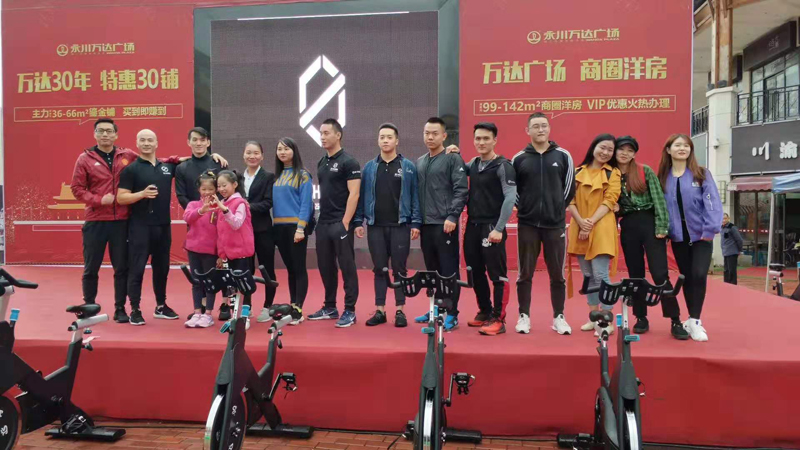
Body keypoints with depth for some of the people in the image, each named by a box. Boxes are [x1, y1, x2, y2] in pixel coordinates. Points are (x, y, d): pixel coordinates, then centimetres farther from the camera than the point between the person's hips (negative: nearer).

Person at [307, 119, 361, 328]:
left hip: (340, 223, -8)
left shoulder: (348, 162, -9)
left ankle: (350, 311, 6)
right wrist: (318, 217, 13)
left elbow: (353, 194, -14)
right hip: (323, 223, 8)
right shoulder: (321, 163, 14)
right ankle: (330, 307, 25)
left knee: (347, 267, -2)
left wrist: (345, 222, -18)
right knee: (325, 266, 13)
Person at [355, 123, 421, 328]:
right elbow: (362, 196, 8)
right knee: (379, 270, 8)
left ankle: (400, 311, 14)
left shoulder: (408, 167, 1)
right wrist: (358, 221, 2)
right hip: (375, 226, 2)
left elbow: (415, 196, -2)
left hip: (400, 226, -2)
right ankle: (379, 311, 16)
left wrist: (416, 223, -7)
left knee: (399, 269, 4)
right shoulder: (369, 167, 8)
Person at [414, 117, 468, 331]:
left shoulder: (453, 159, -4)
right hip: (425, 225, 7)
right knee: (432, 270, 13)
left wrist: (452, 217, -18)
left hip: (445, 224, -6)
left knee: (449, 270, -2)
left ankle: (451, 314, 5)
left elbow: (461, 190, -11)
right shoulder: (419, 162, 16)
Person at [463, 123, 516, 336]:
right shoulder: (473, 164, 12)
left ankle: (498, 319, 3)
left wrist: (499, 228, -20)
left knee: (497, 275, -3)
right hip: (472, 226, 7)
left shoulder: (503, 166, -7)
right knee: (475, 273, 13)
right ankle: (485, 312, 28)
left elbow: (510, 198, -14)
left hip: (492, 227, -7)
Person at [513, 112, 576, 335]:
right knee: (525, 273, 6)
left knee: (557, 273, 8)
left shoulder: (563, 156, 3)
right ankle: (524, 316, 18)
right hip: (527, 224, 0)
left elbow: (570, 186, 7)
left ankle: (559, 317, 20)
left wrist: (559, 207, 4)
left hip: (555, 224, 1)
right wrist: (522, 207, 0)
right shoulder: (519, 158, 2)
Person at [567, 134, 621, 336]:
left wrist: (591, 223, -16)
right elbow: (570, 200, 5)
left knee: (601, 275, -8)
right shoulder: (578, 172, 12)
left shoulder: (613, 173, 5)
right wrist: (580, 221, -11)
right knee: (588, 276, 9)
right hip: (579, 229, 4)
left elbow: (609, 201, -6)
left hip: (601, 229, -3)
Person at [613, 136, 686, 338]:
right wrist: (614, 209, -8)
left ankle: (676, 321, 1)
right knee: (635, 274, 8)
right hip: (628, 227, 3)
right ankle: (641, 318, 18)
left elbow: (658, 198, -4)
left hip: (649, 222, -3)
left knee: (660, 273, -7)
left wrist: (662, 226, -11)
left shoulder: (645, 171, 0)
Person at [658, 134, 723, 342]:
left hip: (701, 235, -2)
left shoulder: (702, 174, -1)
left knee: (698, 275, -13)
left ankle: (694, 321, -2)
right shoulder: (663, 178, 5)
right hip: (678, 237, 2)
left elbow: (712, 202, -8)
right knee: (686, 277, 9)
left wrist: (711, 229, -16)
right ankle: (693, 320, 21)